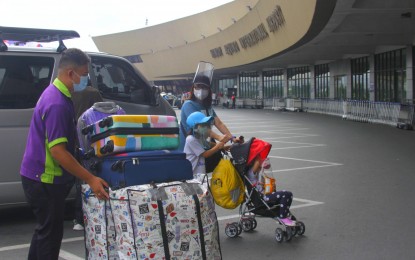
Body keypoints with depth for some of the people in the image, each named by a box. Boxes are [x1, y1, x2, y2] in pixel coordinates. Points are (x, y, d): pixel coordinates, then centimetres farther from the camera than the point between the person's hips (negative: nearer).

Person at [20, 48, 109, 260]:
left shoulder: (55, 94, 9)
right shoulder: (57, 103, -24)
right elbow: (57, 150, -28)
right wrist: (90, 179, -28)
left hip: (40, 177, 10)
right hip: (45, 179, -10)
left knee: (44, 229, 21)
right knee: (51, 233, 0)